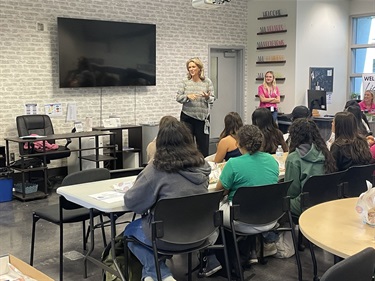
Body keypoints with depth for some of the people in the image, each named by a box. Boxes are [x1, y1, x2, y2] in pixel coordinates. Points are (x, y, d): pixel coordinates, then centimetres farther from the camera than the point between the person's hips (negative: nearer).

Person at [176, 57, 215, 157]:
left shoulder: (207, 82, 1)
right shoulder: (185, 82, 1)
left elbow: (212, 99, 1)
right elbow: (178, 97, 0)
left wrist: (207, 97, -20)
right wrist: (187, 96, -18)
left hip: (202, 117, 0)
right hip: (187, 116, 0)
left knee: (203, 144, 6)